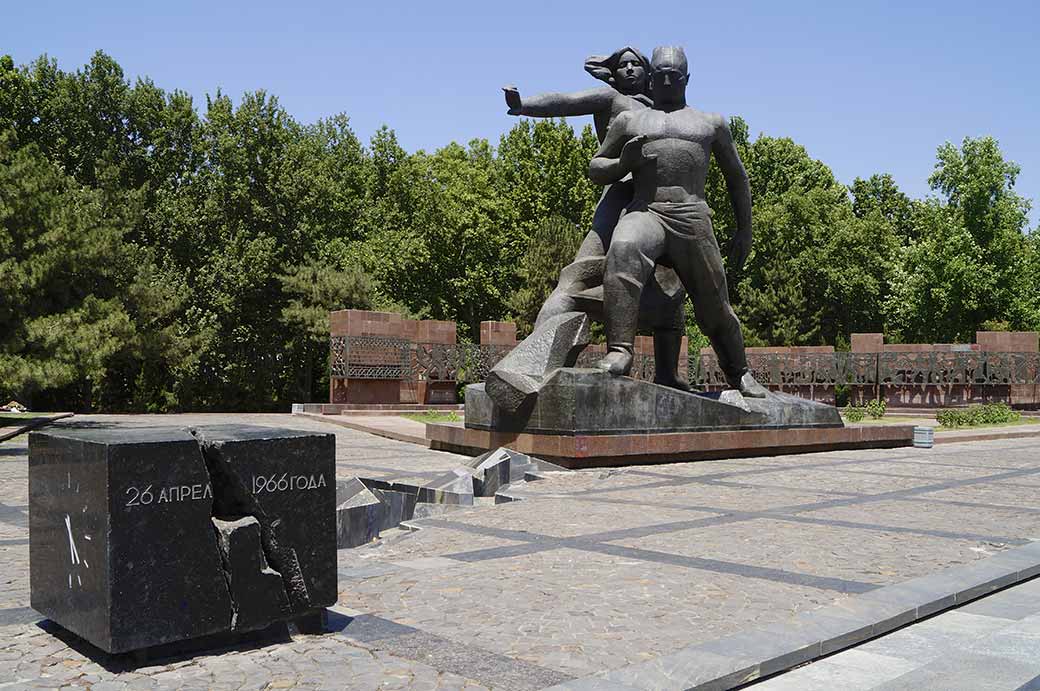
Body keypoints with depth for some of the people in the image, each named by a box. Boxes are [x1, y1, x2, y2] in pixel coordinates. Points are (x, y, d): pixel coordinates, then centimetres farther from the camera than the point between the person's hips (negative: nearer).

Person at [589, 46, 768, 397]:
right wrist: (625, 162, -1)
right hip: (645, 213, -1)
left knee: (715, 308, 2)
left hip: (693, 218, 1)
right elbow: (595, 169, 22)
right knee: (623, 251, -37)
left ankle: (739, 374, 26)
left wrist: (744, 230, 19)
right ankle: (619, 350, -42)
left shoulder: (712, 123, 24)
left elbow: (736, 177, 28)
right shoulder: (629, 120, 22)